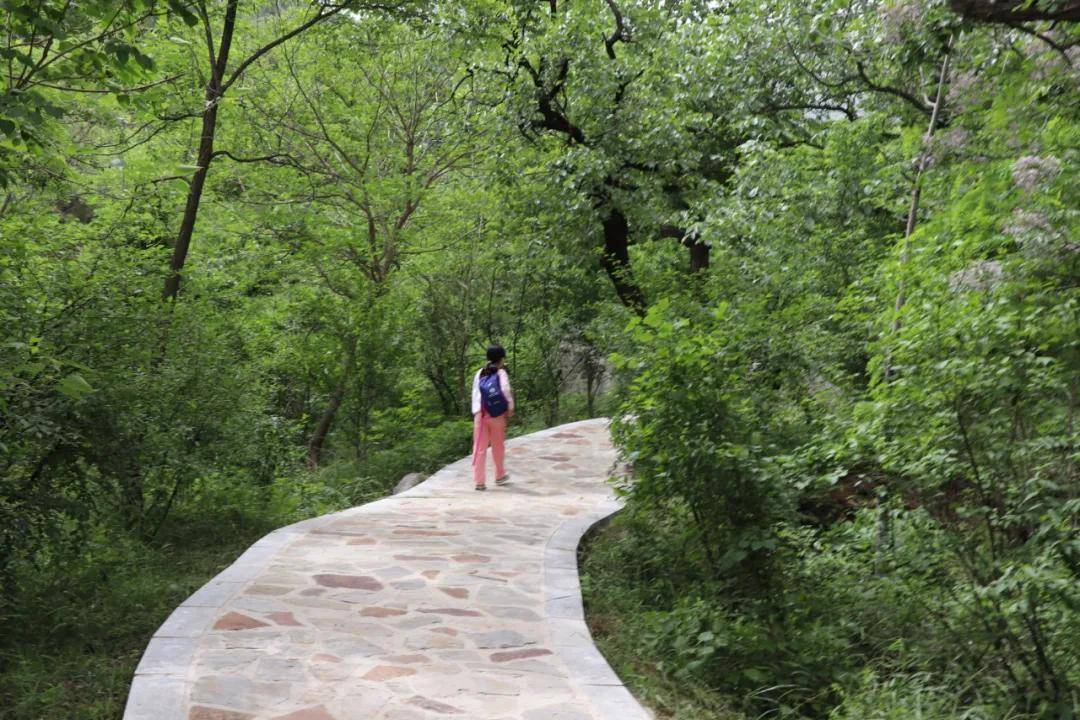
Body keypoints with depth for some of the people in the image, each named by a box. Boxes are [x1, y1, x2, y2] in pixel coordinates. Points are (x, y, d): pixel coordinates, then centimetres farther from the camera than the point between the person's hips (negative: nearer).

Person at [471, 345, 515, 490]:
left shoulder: (480, 373, 9)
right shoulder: (501, 372, -5)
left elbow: (475, 392, 5)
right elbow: (506, 390, -17)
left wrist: (476, 410, 6)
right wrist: (510, 407, -7)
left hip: (480, 414, 3)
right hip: (496, 414, -3)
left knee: (480, 447, 3)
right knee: (498, 446, 15)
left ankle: (479, 481, -1)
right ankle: (500, 476, 30)